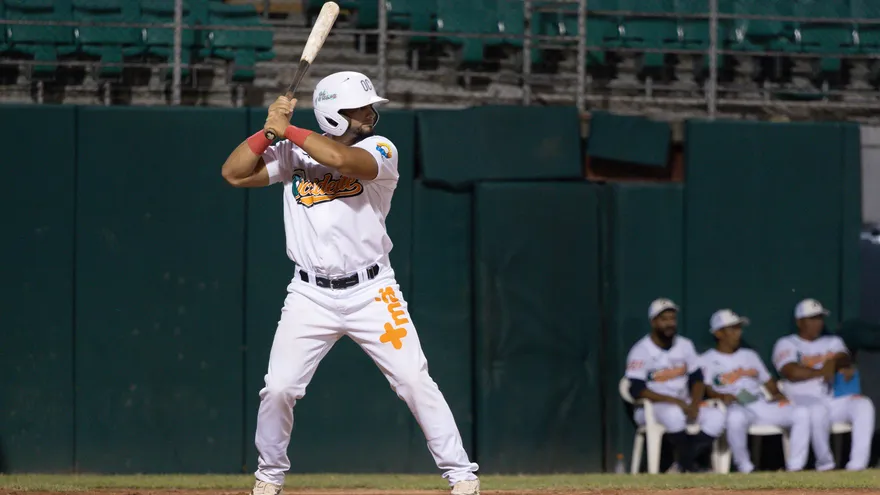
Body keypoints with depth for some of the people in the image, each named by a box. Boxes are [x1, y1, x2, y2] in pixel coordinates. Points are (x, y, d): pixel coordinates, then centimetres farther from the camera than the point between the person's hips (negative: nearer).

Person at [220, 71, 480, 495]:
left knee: (414, 381, -8)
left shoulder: (380, 150, -5)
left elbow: (342, 159, -26)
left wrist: (289, 130, -16)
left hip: (371, 291, -1)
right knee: (279, 388, -5)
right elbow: (234, 173, -1)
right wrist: (270, 129, -10)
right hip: (311, 296, 1)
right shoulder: (294, 154, 3)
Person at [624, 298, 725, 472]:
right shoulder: (641, 351, -11)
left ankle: (684, 464, -22)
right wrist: (674, 401, -24)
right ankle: (687, 465, -23)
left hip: (683, 405, 6)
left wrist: (694, 405, -10)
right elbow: (637, 390, -19)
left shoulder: (685, 345, 8)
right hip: (650, 409, -6)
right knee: (673, 413, -39)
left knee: (716, 417, -20)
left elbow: (697, 379, 11)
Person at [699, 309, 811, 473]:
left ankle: (795, 467, -18)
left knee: (802, 413, -18)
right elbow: (706, 390, -5)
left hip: (762, 403, 5)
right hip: (735, 408, -5)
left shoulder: (749, 355, 26)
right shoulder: (707, 361, 8)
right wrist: (722, 396, -26)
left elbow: (768, 382, 25)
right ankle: (745, 469, -25)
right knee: (736, 418, -43)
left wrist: (777, 394, 3)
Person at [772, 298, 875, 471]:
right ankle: (825, 462, -24)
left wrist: (833, 363, -24)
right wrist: (823, 371, -11)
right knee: (818, 410, -40)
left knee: (863, 404, -24)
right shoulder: (786, 344, 10)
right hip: (802, 399, -5)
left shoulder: (833, 342, 24)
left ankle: (857, 463, -34)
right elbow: (792, 373, -10)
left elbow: (844, 358, 0)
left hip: (835, 400, 5)